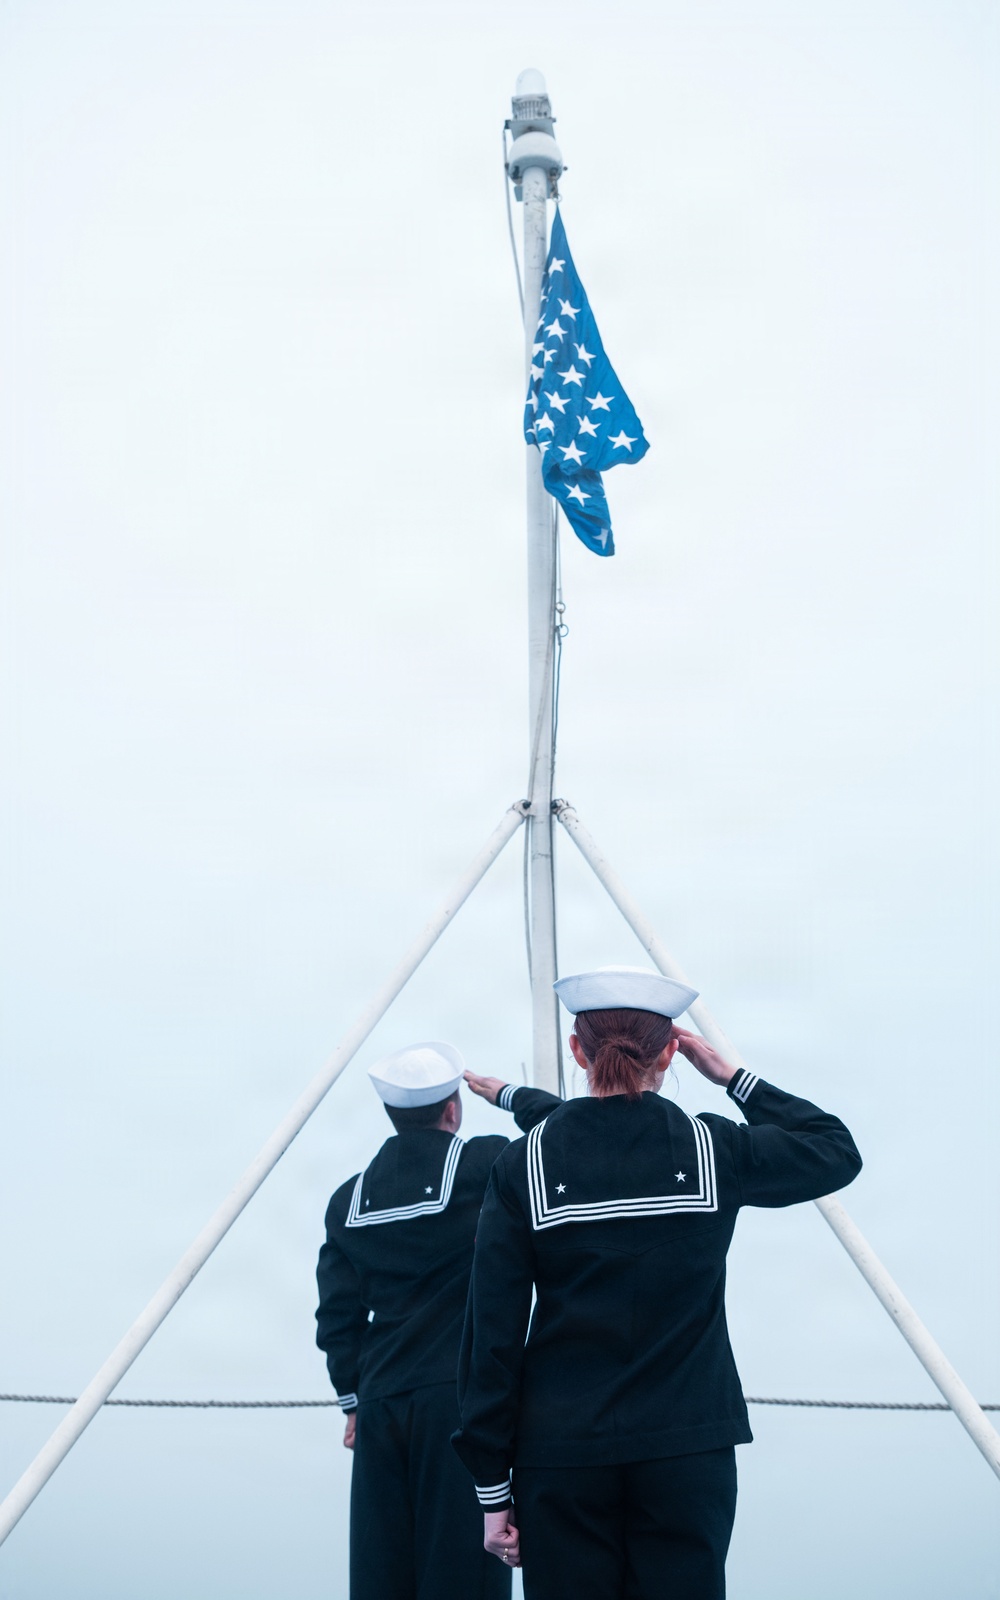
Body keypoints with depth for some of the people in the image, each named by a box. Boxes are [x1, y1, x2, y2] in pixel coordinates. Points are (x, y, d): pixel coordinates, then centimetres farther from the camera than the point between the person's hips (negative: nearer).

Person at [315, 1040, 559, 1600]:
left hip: (380, 1405, 5)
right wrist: (512, 1096, 10)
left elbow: (339, 1313, 11)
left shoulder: (351, 1199, 9)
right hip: (465, 1397, -5)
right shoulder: (483, 1167, -6)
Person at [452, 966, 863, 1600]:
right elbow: (839, 1151, 14)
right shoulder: (713, 1150, -3)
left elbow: (492, 1333, -3)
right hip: (689, 1452, 0)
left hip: (560, 1458, 0)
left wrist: (493, 1488, 3)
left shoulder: (524, 1165, -4)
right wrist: (732, 1077, 17)